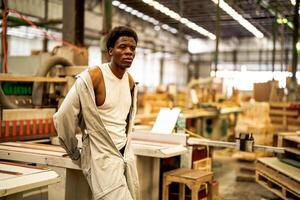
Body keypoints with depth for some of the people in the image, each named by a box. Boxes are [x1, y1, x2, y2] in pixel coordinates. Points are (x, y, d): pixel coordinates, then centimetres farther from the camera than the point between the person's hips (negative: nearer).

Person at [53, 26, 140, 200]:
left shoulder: (130, 81, 8)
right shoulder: (92, 77, -15)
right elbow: (63, 117, -13)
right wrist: (76, 154, -3)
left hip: (127, 156, 7)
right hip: (103, 158, -7)